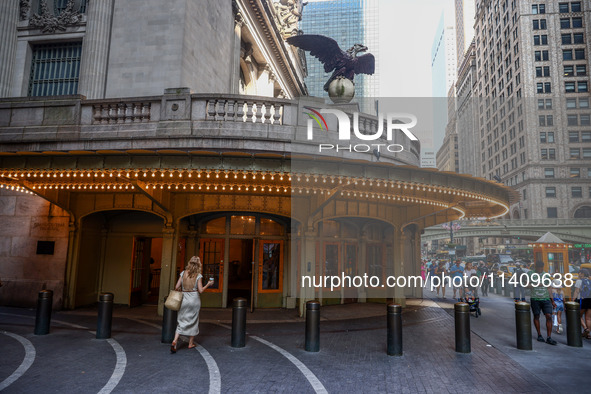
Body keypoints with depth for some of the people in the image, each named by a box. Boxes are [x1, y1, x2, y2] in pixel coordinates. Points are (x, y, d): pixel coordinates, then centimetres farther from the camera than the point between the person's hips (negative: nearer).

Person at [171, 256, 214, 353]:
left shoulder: (183, 273, 0)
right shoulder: (198, 276, -8)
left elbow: (177, 287, -1)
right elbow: (200, 290, -9)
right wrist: (208, 284, 5)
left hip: (184, 299, 2)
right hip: (194, 299, -2)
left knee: (181, 321, 8)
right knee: (193, 321, 12)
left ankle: (175, 341, -9)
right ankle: (191, 343, 20)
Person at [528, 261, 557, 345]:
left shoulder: (546, 275, 11)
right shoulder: (531, 274, 3)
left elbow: (548, 288, 16)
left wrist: (552, 300, 16)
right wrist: (537, 285, -17)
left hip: (546, 299, 2)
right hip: (535, 299, -2)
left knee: (549, 316, -9)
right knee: (536, 316, 6)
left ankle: (549, 338, -6)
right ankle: (539, 335, 20)